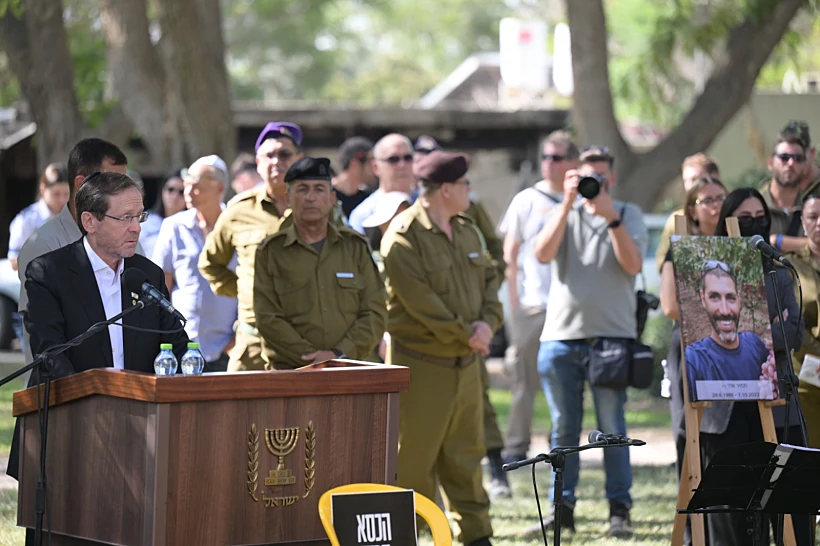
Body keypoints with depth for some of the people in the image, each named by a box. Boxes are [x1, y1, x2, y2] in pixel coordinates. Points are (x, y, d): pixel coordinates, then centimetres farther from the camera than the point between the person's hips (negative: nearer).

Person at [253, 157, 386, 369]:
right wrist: (312, 357, -10)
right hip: (290, 375, -2)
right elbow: (267, 320, 0)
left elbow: (375, 313, 8)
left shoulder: (356, 246, 14)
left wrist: (339, 355, -6)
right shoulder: (270, 252, 8)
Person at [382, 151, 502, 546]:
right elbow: (420, 301, -20)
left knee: (466, 454, 13)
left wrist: (488, 322, -6)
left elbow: (490, 278, 14)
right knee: (414, 456, -2)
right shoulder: (404, 236, -15)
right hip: (420, 362, -8)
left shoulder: (468, 232, 13)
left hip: (466, 364, 8)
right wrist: (466, 334, -16)